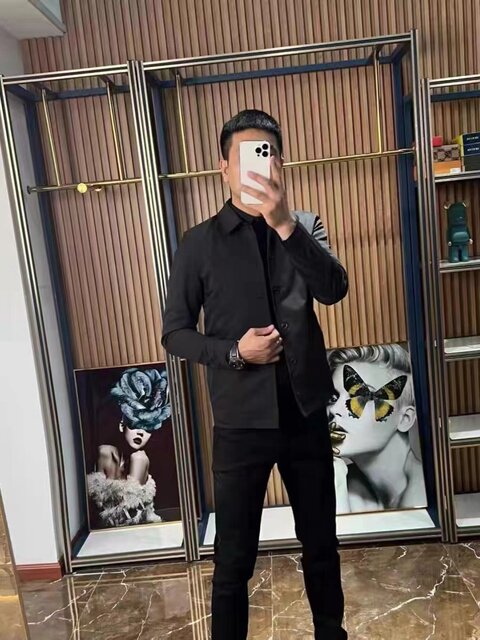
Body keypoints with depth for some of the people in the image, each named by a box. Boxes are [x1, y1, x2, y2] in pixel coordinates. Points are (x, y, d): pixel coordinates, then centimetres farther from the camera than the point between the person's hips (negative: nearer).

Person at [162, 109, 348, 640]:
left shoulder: (305, 227, 3)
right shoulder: (199, 244, -3)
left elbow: (334, 290, -16)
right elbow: (174, 333, -2)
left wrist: (284, 224, -27)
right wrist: (234, 351, -18)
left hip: (305, 412, 3)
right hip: (241, 419, -2)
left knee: (321, 540, 20)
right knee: (234, 557, 10)